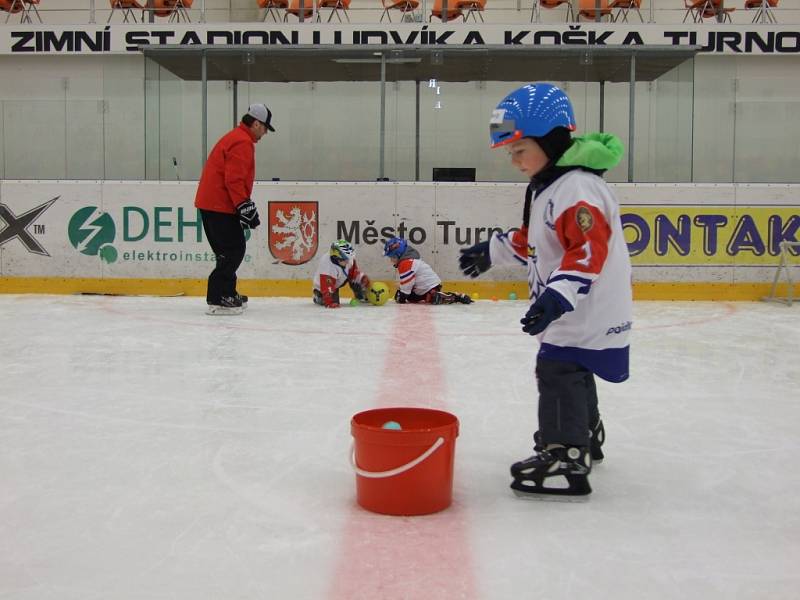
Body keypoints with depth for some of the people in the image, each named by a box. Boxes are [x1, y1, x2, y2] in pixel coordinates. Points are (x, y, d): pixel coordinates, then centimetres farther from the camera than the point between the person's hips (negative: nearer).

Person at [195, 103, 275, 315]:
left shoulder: (236, 137, 20)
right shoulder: (243, 142, -14)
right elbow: (234, 180, -22)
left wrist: (246, 206, 26)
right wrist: (245, 206, -19)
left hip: (210, 202, 11)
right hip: (219, 205, -11)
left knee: (231, 250, 16)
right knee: (233, 250, -8)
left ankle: (227, 294, 24)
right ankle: (217, 299, -9)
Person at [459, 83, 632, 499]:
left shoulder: (577, 188, -22)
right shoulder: (546, 186, 12)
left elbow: (589, 249, -31)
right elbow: (532, 240, 25)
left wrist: (557, 295, -38)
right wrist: (492, 251, 25)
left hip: (587, 312, -11)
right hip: (570, 310, 11)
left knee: (558, 372, -12)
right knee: (571, 372, 24)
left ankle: (566, 458, -8)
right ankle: (584, 435, 43)